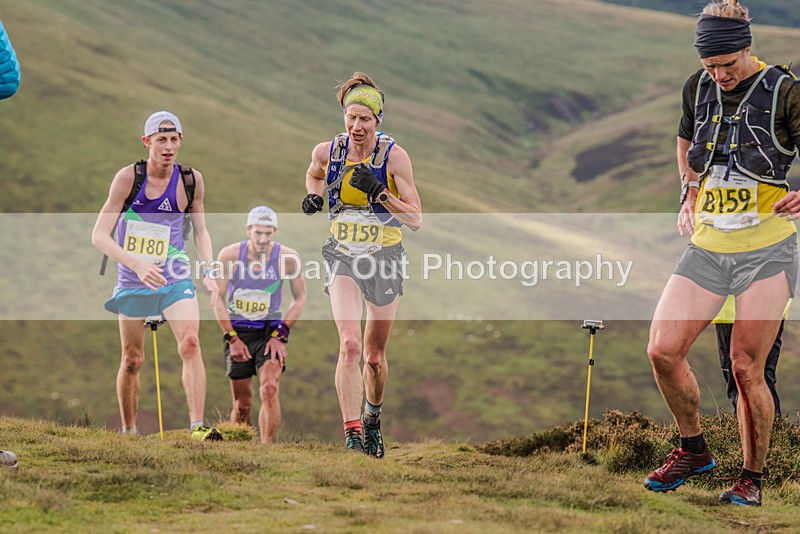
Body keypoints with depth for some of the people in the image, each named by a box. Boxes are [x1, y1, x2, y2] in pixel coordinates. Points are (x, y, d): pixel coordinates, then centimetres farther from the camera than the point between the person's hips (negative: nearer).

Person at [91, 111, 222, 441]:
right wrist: (137, 265, -27)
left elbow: (200, 231, 11)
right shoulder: (129, 177, -13)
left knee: (190, 344, -20)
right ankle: (128, 431, 25)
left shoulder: (191, 180, -4)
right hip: (133, 280, -1)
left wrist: (208, 271, -4)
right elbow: (99, 235, -14)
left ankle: (197, 426, -24)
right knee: (132, 360, 7)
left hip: (176, 278, 1)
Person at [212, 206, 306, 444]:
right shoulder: (230, 255, -12)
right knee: (242, 403, 3)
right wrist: (232, 338, -7)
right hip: (238, 330, 1)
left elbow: (300, 299, 1)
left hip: (270, 330, 0)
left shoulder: (288, 258, -11)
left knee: (269, 390, -21)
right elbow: (217, 298, -2)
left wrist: (280, 335, -7)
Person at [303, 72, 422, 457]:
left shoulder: (394, 156, -14)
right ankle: (352, 436, -22)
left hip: (385, 256, 0)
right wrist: (314, 195, -2)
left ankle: (372, 418, 41)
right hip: (343, 255, 1)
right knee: (349, 345, -20)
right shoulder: (327, 151, -6)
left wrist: (379, 193, -28)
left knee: (375, 356, 11)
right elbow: (314, 174, 20)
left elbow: (415, 220, -15)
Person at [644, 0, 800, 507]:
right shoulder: (698, 88, 8)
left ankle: (752, 477, 10)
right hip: (708, 249, 5)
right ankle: (694, 450, 16)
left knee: (747, 368, -7)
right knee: (663, 350, -6)